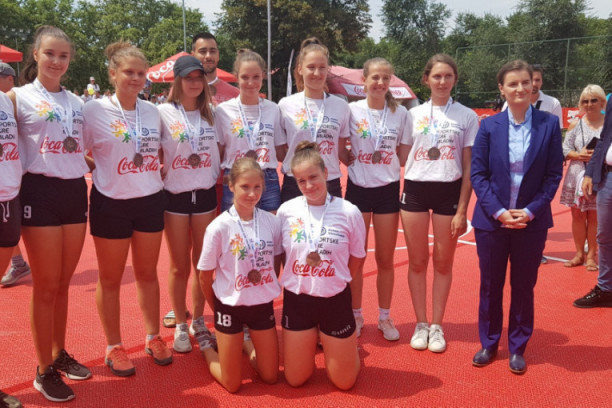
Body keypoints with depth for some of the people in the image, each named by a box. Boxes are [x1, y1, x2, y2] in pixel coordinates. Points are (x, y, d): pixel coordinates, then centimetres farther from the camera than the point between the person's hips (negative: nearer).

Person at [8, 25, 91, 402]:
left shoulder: (77, 102, 13)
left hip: (75, 191, 5)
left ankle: (60, 355, 29)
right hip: (40, 192, -5)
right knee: (46, 286, 1)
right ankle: (44, 371, 15)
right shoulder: (19, 96, -2)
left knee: (63, 283, 14)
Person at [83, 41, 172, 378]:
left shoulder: (152, 111, 4)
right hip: (111, 203, -4)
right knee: (110, 279, 8)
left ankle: (153, 337, 29)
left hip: (150, 200, 4)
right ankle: (114, 347, 23)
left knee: (147, 273, 15)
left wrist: (155, 172, 7)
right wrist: (103, 171, -10)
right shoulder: (94, 110, -9)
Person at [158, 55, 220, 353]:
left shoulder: (210, 113, 7)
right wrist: (158, 172, -7)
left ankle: (198, 322, 24)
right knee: (179, 265, 6)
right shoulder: (164, 112, -4)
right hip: (175, 195, -3)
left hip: (205, 194, 3)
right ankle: (181, 326, 19)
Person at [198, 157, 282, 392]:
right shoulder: (219, 227, -18)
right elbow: (205, 277, -6)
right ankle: (207, 347, 36)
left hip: (263, 305, 3)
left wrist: (267, 291, 8)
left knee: (270, 377, 12)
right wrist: (218, 310, 3)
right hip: (230, 306, -3)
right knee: (232, 384, 8)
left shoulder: (272, 222, -8)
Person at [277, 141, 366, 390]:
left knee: (344, 382, 8)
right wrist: (297, 282, 7)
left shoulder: (349, 212, -12)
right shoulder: (286, 211, -7)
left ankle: (343, 342, 38)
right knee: (295, 380, 12)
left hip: (335, 300, -1)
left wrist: (336, 283, 6)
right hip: (296, 299, 2)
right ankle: (312, 340, 39)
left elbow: (357, 258, 2)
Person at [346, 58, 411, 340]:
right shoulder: (352, 111, -4)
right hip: (358, 188, -1)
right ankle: (356, 315, 24)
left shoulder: (401, 113, 1)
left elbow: (404, 158, 5)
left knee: (385, 258, 9)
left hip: (388, 189, 1)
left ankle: (384, 317, 25)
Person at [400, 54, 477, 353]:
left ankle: (437, 326, 20)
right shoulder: (413, 114, 6)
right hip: (415, 189, 1)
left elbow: (469, 167, 1)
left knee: (443, 262, 7)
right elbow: (402, 155, 11)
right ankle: (421, 324, 20)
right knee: (417, 262, 6)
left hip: (449, 191, -1)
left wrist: (462, 209, -5)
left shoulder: (467, 116, 2)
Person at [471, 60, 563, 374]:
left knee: (523, 286, 10)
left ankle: (517, 348, 26)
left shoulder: (549, 124, -2)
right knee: (490, 285, 10)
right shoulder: (489, 126, -2)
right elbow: (477, 174, -3)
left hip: (531, 221, 0)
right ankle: (489, 343, 27)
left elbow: (554, 174, -2)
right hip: (491, 220, 0)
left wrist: (532, 210, -12)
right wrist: (498, 210, -14)